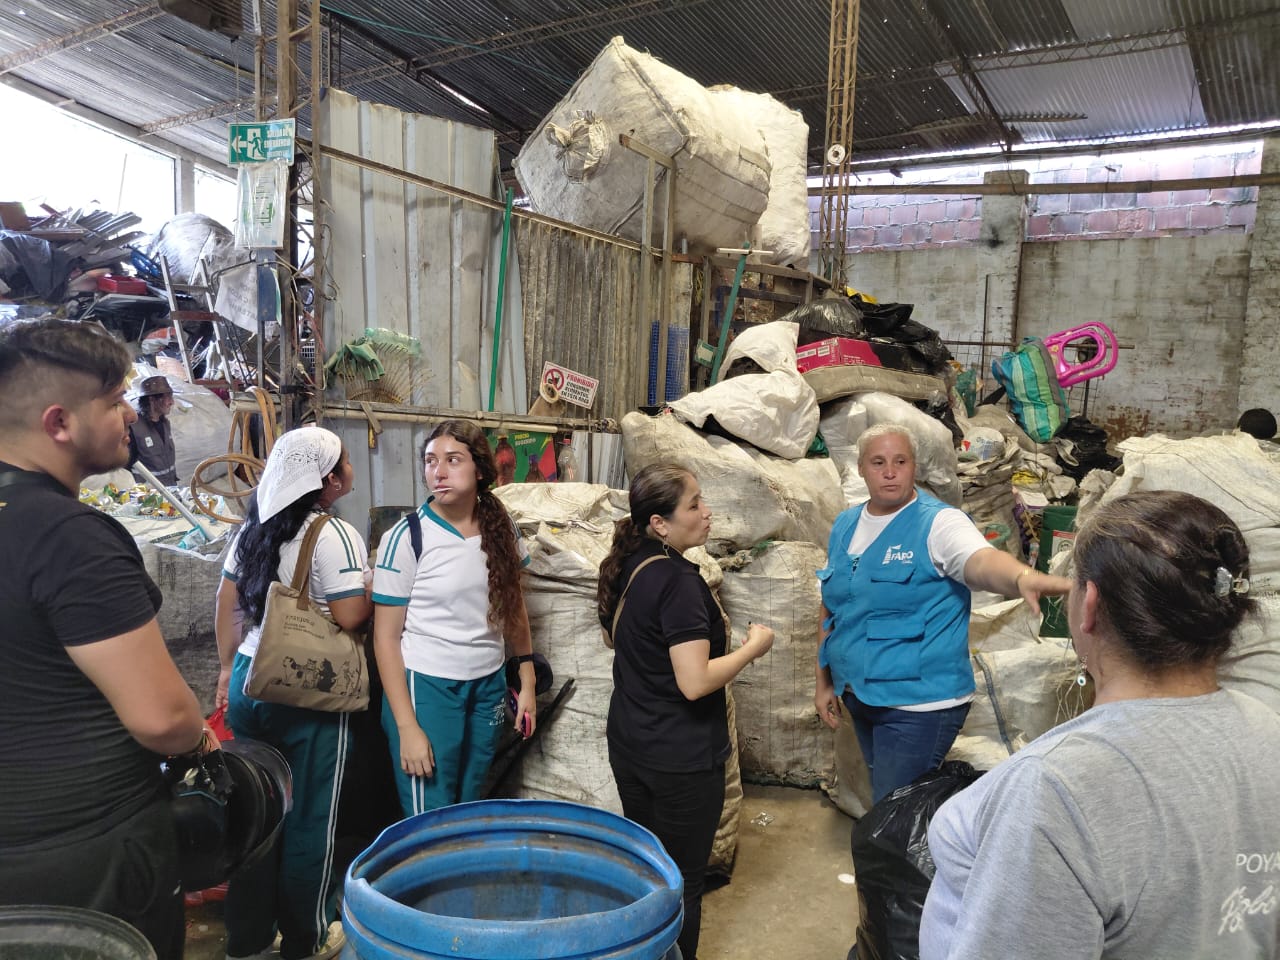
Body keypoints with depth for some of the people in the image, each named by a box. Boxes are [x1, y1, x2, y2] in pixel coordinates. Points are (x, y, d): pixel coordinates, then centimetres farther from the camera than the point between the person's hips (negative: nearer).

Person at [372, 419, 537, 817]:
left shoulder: (501, 528, 0)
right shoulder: (406, 538, -13)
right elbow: (386, 638, -10)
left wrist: (527, 683, 9)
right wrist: (407, 728, -13)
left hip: (489, 684, 4)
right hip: (426, 686, -4)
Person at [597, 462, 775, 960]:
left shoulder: (625, 566, 1)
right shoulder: (678, 581, -24)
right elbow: (694, 683, -28)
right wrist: (754, 645, -16)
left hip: (628, 745, 8)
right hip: (681, 758, -8)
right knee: (682, 883, 9)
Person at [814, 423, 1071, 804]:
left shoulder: (938, 523, -14)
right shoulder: (844, 525, 5)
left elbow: (982, 561, -36)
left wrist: (1023, 577, -58)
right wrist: (824, 681, 14)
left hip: (919, 702, -6)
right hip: (858, 695, 7)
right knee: (883, 801, 23)